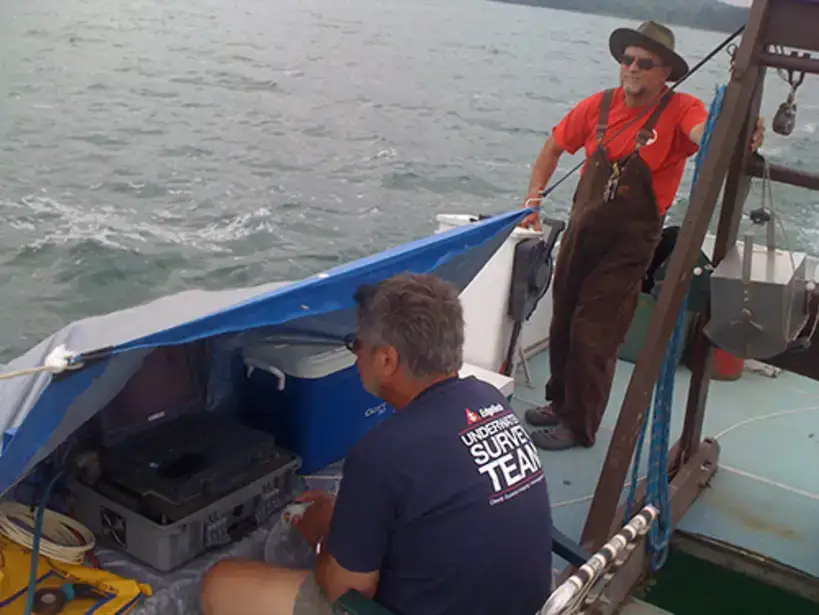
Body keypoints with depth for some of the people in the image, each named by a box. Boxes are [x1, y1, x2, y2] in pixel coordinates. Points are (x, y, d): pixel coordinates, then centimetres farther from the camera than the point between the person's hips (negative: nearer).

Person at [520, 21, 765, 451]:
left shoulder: (679, 109, -13)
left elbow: (707, 135, -35)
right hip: (581, 233, 5)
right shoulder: (599, 105, -2)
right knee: (563, 323, 17)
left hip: (628, 246, -5)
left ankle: (580, 426, 19)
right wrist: (533, 198, 3)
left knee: (594, 337, 0)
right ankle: (560, 401, 39)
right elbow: (555, 147, 11)